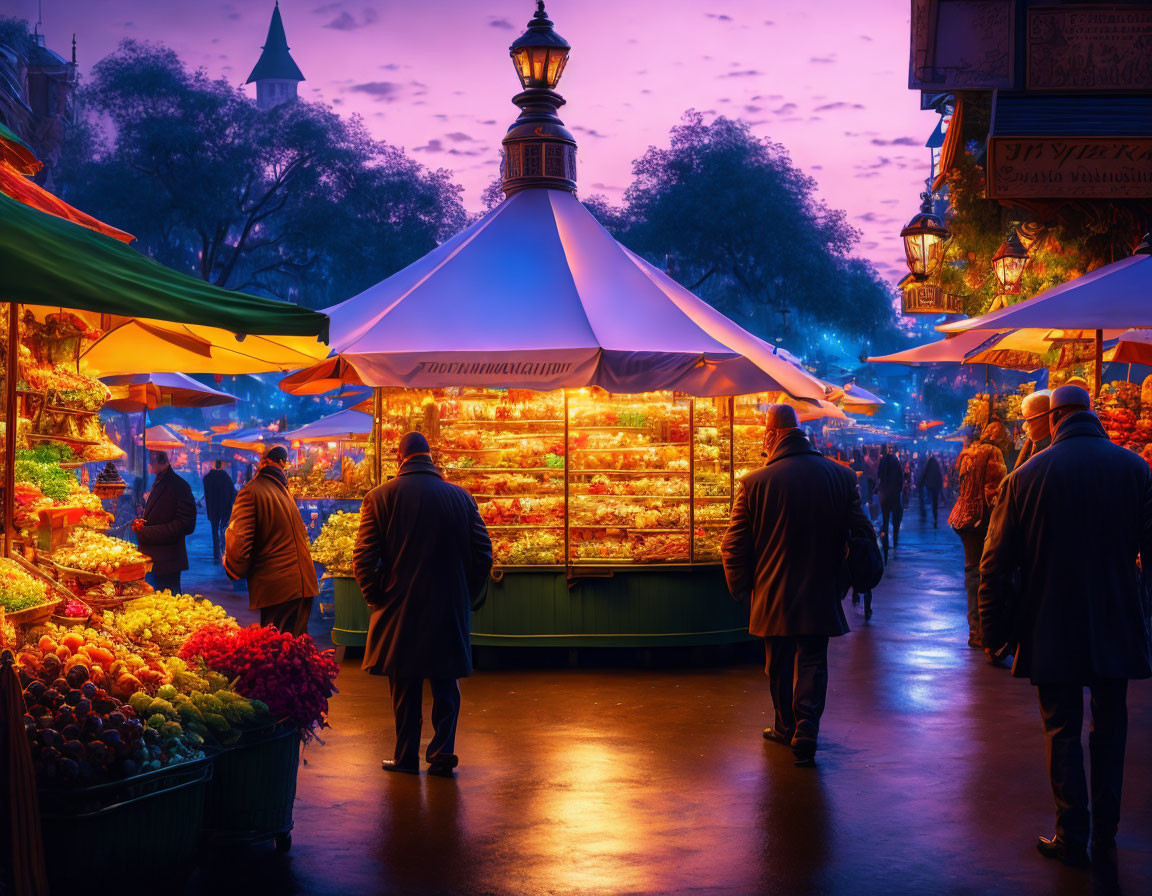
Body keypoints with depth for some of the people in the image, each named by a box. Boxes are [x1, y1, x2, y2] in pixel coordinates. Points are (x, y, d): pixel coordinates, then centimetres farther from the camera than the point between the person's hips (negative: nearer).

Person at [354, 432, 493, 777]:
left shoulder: (380, 498, -7)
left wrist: (377, 598, 2)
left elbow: (363, 558, -9)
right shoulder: (461, 497, -1)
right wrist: (468, 598, 9)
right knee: (446, 682, 12)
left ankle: (406, 757, 16)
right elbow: (483, 554, 1)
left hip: (399, 607, -1)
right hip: (451, 610, 1)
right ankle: (442, 753, 9)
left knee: (405, 686, 10)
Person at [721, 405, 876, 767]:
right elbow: (862, 534, 3)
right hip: (821, 596, 1)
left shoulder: (755, 483, -12)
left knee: (779, 665, 15)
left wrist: (740, 588, 9)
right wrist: (842, 580, 14)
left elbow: (734, 547, -7)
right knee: (812, 662, 9)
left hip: (773, 597, -1)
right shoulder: (841, 476, -3)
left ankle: (786, 727, 29)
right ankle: (806, 731, -4)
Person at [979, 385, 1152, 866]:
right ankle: (1105, 832, 23)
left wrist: (994, 629, 5)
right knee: (1109, 726, 17)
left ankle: (1072, 837, 9)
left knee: (1063, 731, 8)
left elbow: (996, 564, -3)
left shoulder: (1026, 475, -5)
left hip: (1051, 629, -1)